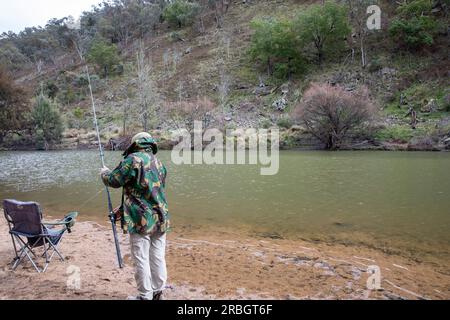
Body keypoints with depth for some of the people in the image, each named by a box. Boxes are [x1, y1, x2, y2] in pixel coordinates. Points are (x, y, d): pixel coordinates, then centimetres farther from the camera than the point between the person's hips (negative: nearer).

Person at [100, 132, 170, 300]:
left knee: (141, 260, 5)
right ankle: (158, 292, 25)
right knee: (158, 258, 14)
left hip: (141, 220, -7)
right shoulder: (159, 163, 13)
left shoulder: (134, 159, -10)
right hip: (160, 219, 7)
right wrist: (122, 209, 25)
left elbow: (114, 180, -7)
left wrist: (104, 172, 17)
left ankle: (145, 296, 15)